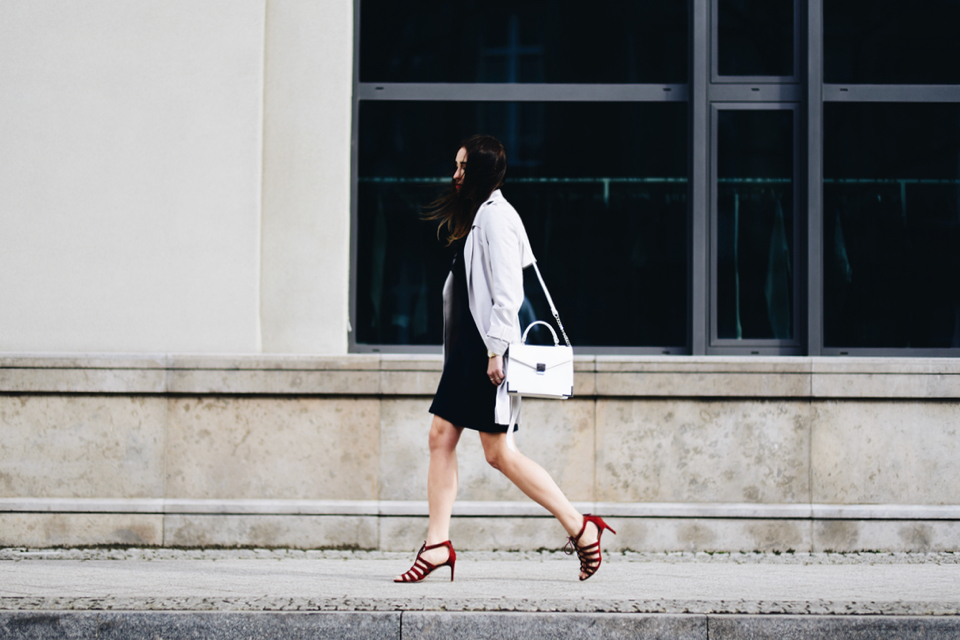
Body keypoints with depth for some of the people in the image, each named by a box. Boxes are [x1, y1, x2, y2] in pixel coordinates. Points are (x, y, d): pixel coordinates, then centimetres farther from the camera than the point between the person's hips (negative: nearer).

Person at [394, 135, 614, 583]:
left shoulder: (494, 215, -12)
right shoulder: (473, 215, 18)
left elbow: (507, 289, -18)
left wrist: (497, 349, -21)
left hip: (487, 348, -10)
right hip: (466, 346, 10)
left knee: (498, 453, -6)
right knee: (441, 438, 4)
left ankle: (580, 527, 1)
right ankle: (437, 544, 5)